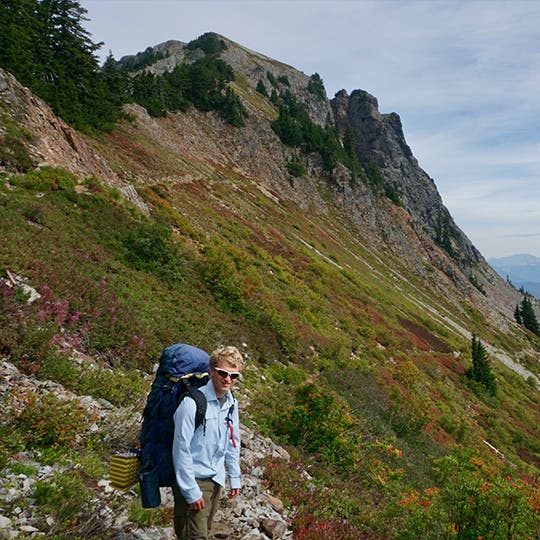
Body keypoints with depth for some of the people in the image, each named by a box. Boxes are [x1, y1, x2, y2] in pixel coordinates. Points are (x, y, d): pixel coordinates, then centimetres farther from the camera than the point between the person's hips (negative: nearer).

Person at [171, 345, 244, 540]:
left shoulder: (231, 403, 0)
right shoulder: (192, 403, -22)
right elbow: (181, 449, -20)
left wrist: (235, 477, 12)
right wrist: (191, 491, -17)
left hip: (216, 479, 7)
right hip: (193, 480, -7)